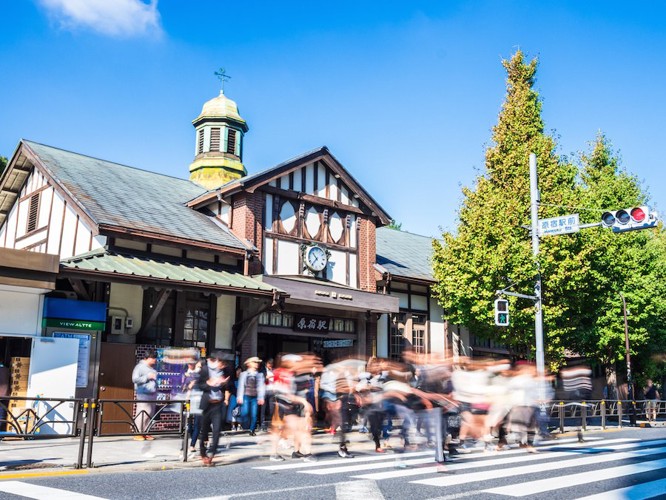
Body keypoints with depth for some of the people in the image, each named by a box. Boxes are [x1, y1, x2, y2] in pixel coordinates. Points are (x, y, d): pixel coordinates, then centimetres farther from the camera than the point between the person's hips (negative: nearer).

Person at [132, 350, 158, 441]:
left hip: (152, 394, 8)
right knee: (142, 413, -9)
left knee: (150, 414, 6)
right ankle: (138, 433, -4)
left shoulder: (152, 367, 15)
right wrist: (147, 377, -17)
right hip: (143, 394, -8)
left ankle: (145, 432, 13)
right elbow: (135, 379, -15)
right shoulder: (140, 367, -6)